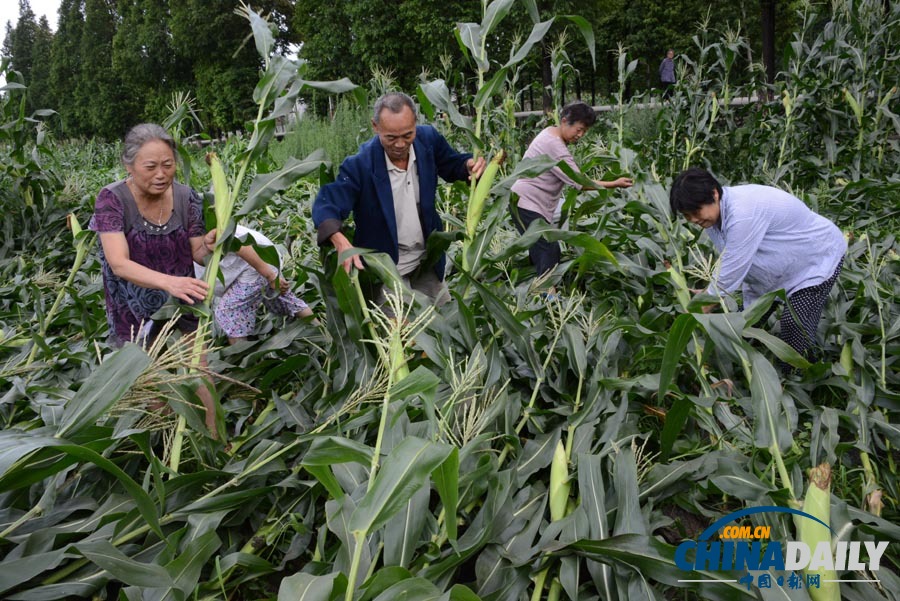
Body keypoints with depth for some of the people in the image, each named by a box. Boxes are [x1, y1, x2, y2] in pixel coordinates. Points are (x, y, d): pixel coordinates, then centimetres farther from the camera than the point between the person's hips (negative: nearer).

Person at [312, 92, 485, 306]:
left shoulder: (428, 139, -10)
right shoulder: (359, 165, -24)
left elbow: (452, 165, 8)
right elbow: (326, 205, -26)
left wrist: (470, 165, -17)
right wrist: (340, 241, -47)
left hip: (427, 263, 5)